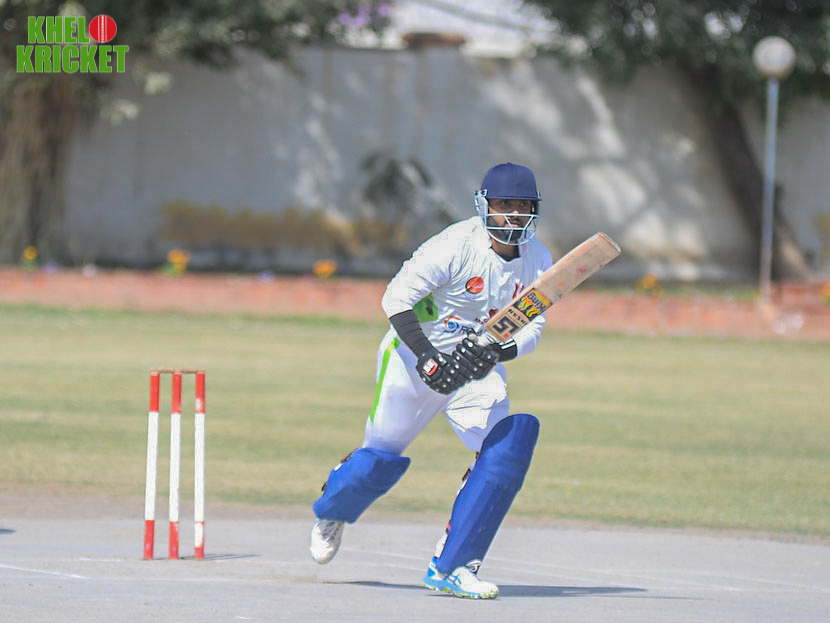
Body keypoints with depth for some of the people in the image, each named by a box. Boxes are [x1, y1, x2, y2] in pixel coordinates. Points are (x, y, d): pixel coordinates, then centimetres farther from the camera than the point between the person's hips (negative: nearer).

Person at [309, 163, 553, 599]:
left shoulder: (537, 261, -5)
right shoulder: (456, 246, -24)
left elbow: (531, 328, -3)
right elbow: (396, 297, -23)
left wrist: (495, 353, -24)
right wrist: (426, 357, -31)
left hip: (478, 367, 5)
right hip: (416, 356, -5)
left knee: (507, 445, -17)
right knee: (383, 457, 4)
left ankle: (450, 566, -12)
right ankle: (331, 511, 42)